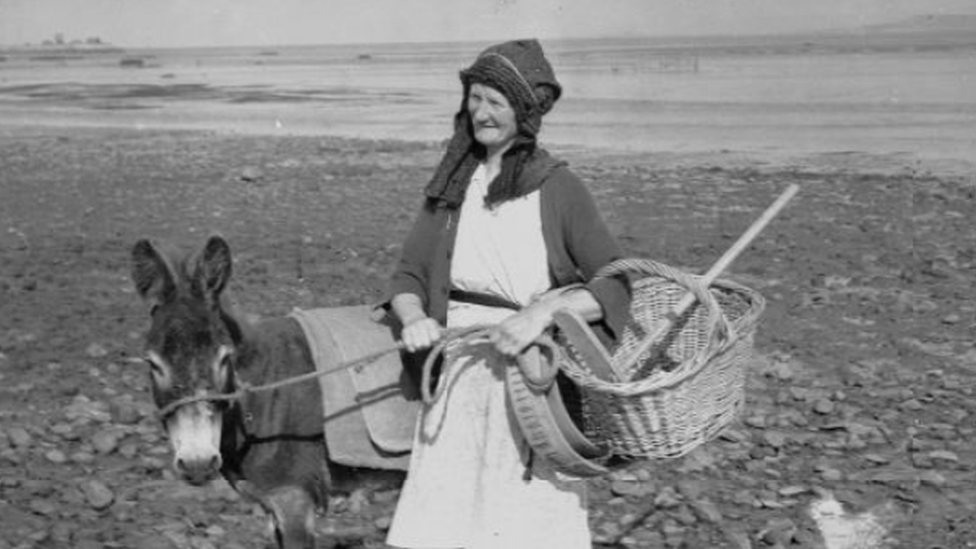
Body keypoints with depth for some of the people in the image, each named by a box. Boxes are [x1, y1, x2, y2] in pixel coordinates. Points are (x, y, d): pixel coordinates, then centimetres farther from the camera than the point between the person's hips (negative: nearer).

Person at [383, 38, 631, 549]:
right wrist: (413, 318, -13)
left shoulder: (558, 189, -4)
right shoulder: (452, 183, 7)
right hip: (458, 378, 3)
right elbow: (408, 275, 9)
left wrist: (544, 311, -24)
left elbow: (619, 284, -9)